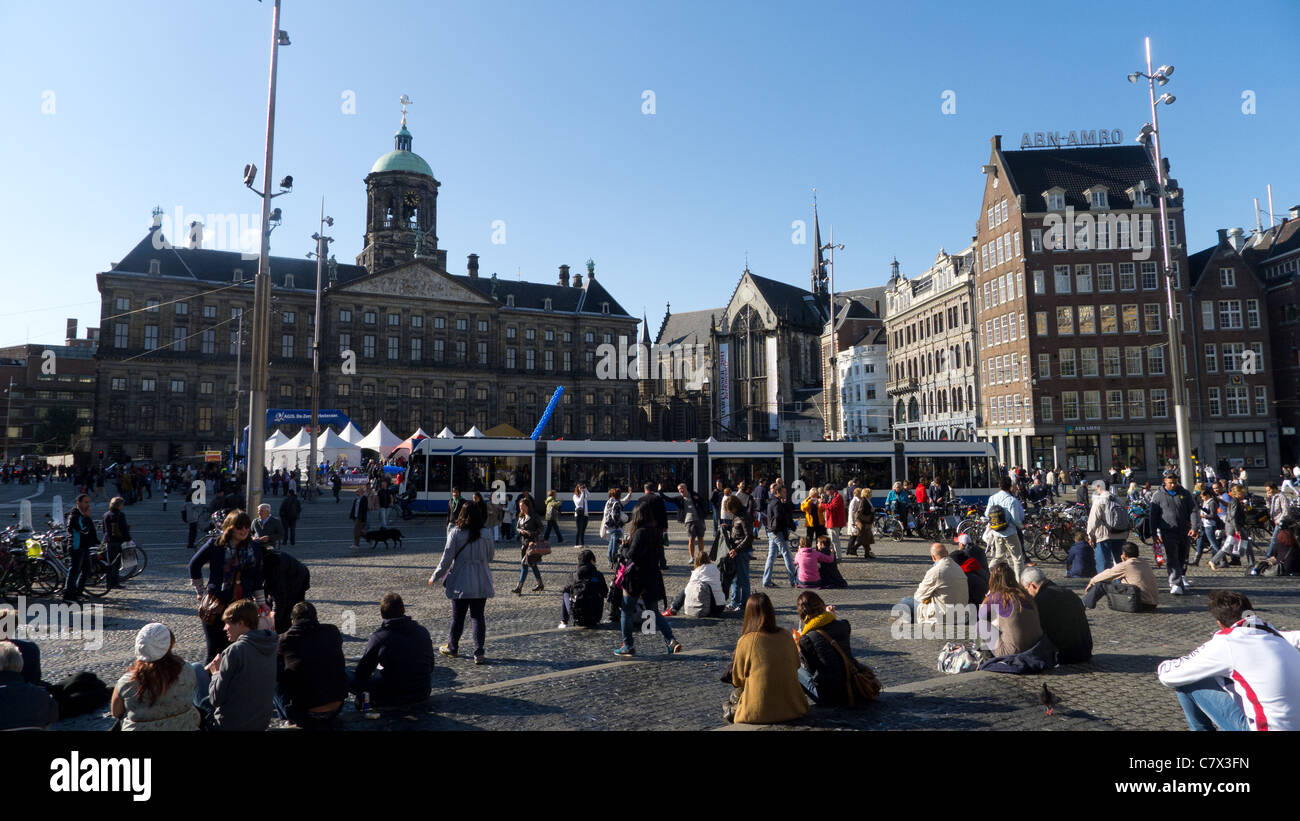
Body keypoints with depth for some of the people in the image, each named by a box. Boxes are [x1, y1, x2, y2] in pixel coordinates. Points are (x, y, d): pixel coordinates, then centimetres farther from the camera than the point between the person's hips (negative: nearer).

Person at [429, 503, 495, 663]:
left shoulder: (455, 533, -10)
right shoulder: (486, 535, -4)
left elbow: (447, 558, -8)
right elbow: (490, 557, 6)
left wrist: (435, 577, 3)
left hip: (460, 583, -1)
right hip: (481, 583, 2)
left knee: (458, 616, 13)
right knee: (478, 616, 7)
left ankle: (452, 648, 30)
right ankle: (479, 652, 4)